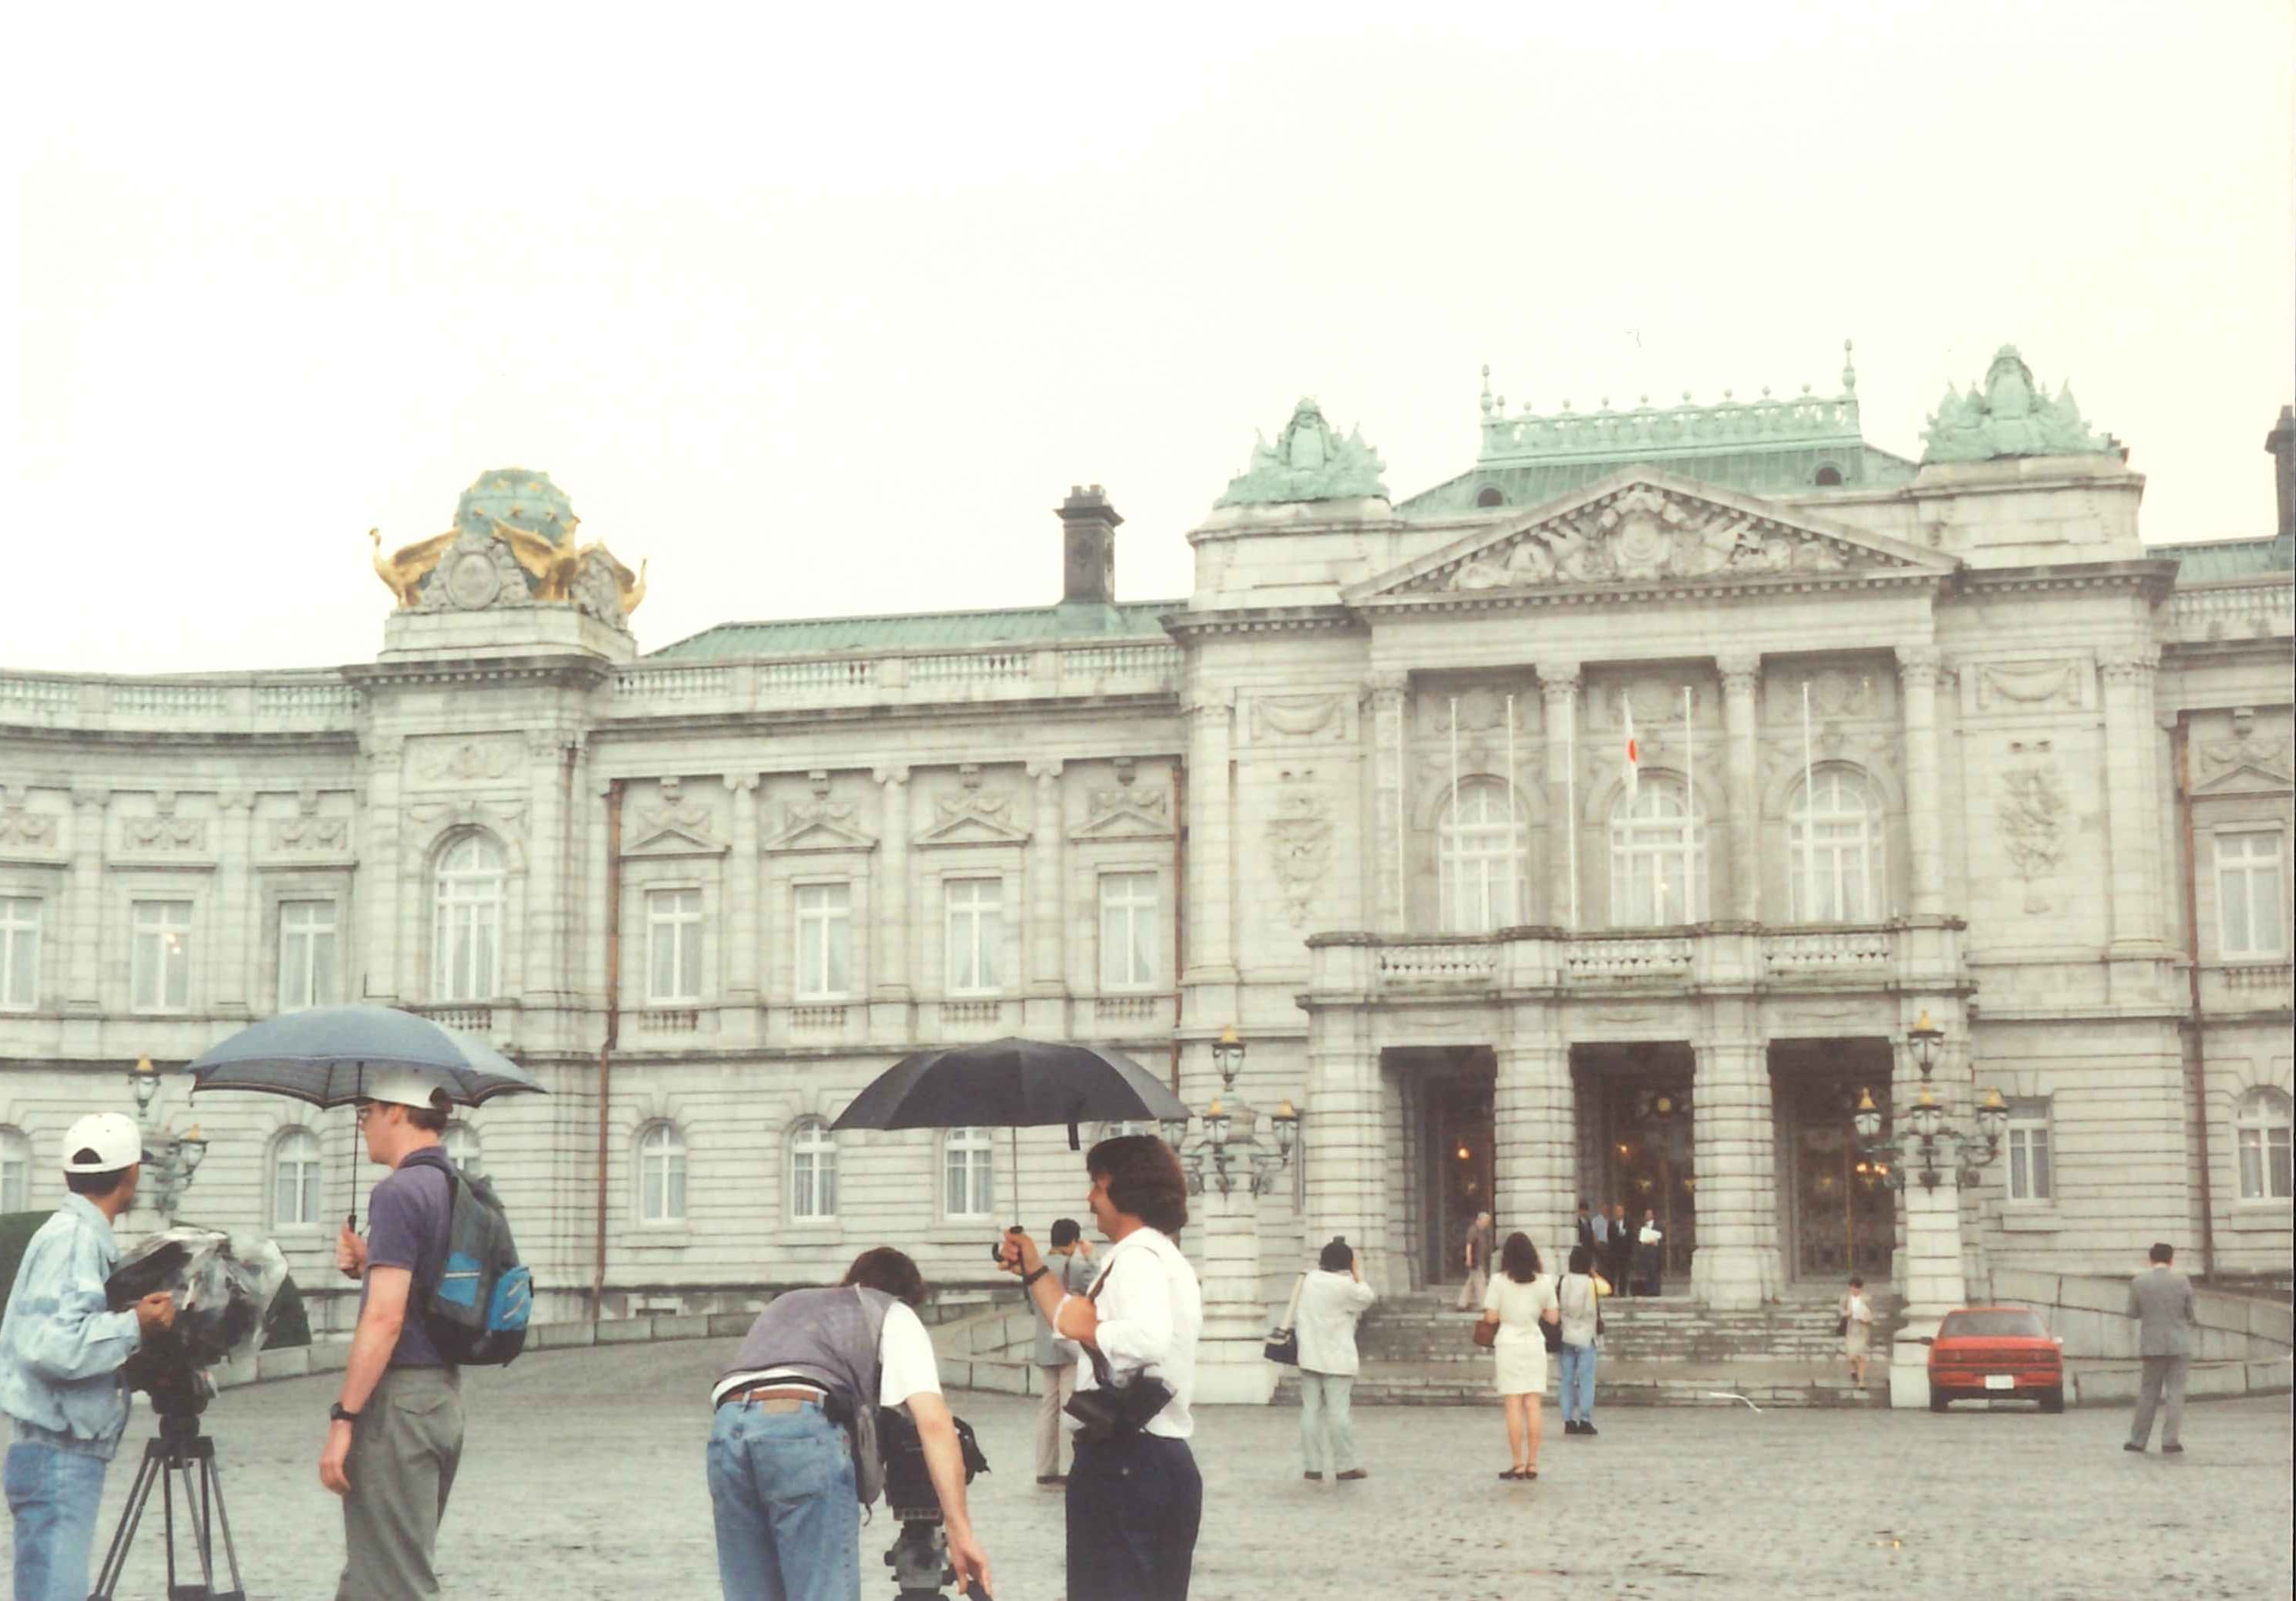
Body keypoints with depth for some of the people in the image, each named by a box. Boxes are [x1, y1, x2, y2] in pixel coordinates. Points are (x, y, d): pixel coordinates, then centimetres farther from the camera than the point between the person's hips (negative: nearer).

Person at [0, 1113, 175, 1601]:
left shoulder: (82, 1235, 15)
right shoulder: (74, 1238, -14)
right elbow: (53, 1347, -25)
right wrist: (135, 1326, -17)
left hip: (69, 1456, 10)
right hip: (58, 1457, -10)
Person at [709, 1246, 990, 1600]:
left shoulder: (784, 1303, 40)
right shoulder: (894, 1313, 23)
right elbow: (934, 1422, 8)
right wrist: (961, 1531, 3)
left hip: (726, 1427, 5)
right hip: (803, 1425, -5)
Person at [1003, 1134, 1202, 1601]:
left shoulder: (1137, 1258, -12)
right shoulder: (1164, 1257, 21)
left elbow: (1149, 1339, -33)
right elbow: (1081, 1327, 28)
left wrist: (1089, 1329, -18)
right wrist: (1034, 1272, 26)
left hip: (1125, 1465, -10)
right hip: (1165, 1461, 10)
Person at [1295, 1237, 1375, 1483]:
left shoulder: (1311, 1279, 7)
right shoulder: (1344, 1285, -13)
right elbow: (1367, 1297, 0)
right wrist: (1356, 1272, 7)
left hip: (1309, 1357, 6)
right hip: (1336, 1358, -6)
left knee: (1311, 1410, 6)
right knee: (1339, 1411, -1)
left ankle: (1313, 1465, 8)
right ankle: (1346, 1465, 4)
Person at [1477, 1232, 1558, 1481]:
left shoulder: (1499, 1281, -7)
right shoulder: (1544, 1281, 1)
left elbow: (1491, 1317, -8)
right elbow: (1553, 1318, 4)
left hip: (1509, 1345, -2)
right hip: (1535, 1344, 3)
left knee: (1514, 1405, 0)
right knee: (1533, 1405, 4)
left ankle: (1519, 1465, -1)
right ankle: (1532, 1464, 4)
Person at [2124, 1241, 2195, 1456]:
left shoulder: (2138, 1282, -4)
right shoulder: (2182, 1281, -7)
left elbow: (2133, 1313, 1)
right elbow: (2190, 1312, -1)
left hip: (2152, 1344, 2)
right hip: (2179, 1344, -2)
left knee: (2148, 1393, 11)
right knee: (2175, 1393, 3)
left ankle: (2138, 1440, 13)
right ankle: (2170, 1441, -2)